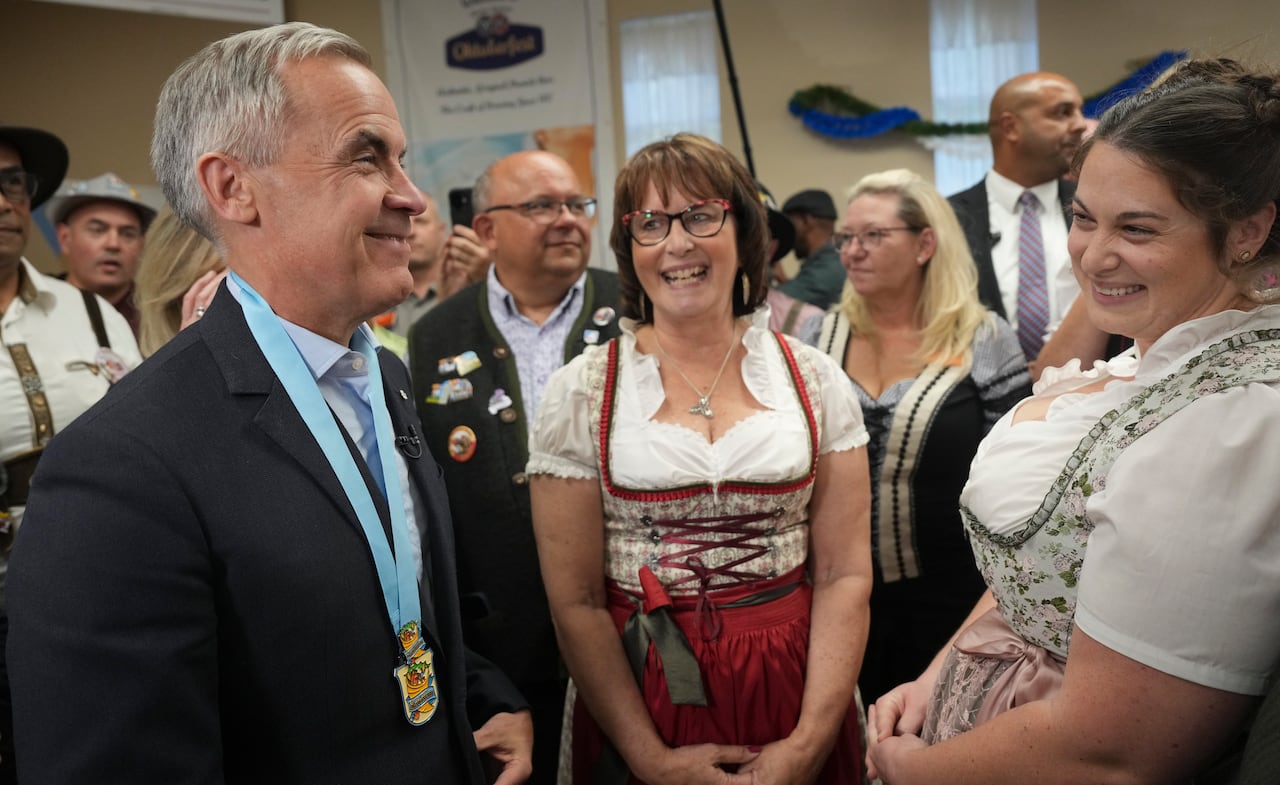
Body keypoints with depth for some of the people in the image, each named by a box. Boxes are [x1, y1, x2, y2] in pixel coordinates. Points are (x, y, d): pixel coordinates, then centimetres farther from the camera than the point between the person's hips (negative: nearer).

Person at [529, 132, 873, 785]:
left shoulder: (814, 379, -1)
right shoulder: (580, 393, -5)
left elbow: (845, 573, -3)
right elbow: (576, 602, -5)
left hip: (794, 698, 1)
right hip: (638, 701, -1)